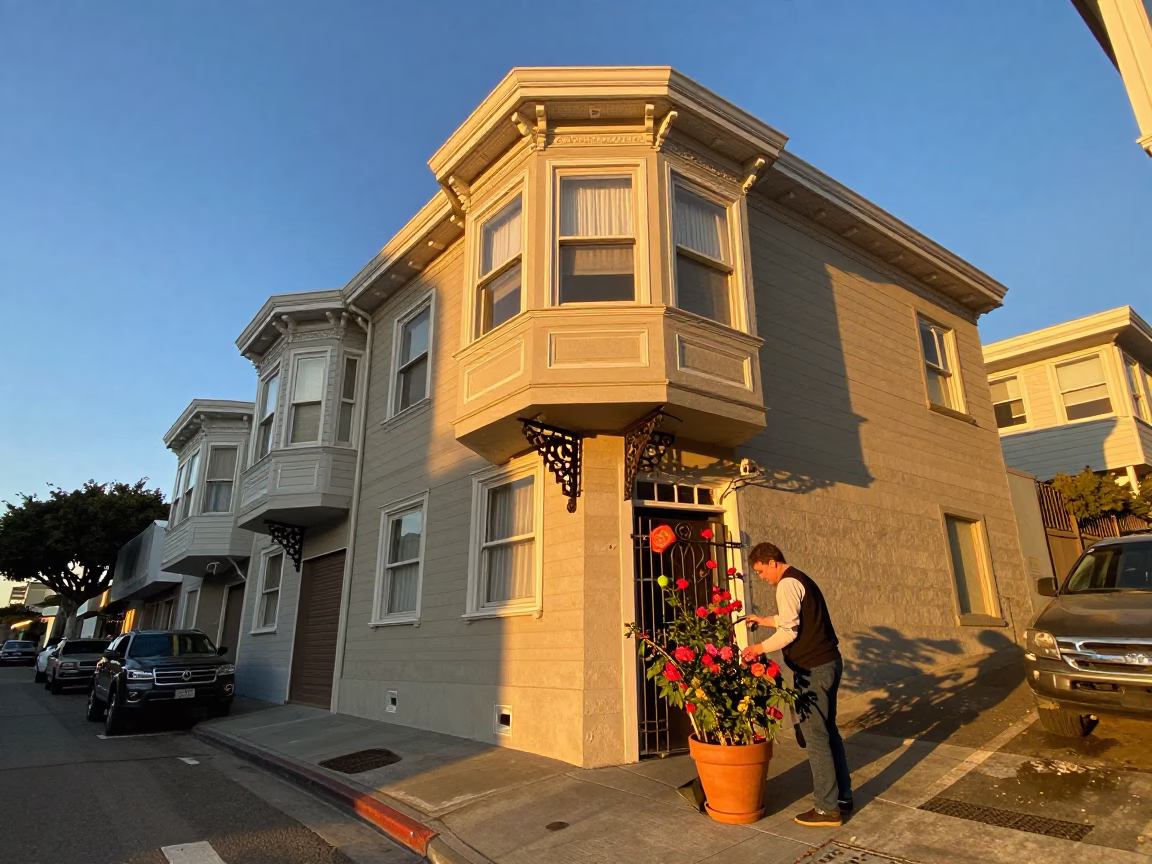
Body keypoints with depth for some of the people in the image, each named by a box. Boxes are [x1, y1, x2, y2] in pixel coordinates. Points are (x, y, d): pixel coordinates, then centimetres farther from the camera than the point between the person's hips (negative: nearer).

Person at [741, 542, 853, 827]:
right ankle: (842, 795, 28)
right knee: (828, 731, 18)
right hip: (829, 663, 10)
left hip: (813, 669, -10)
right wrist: (764, 620, 26)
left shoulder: (787, 584, -14)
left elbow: (789, 632, -19)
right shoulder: (801, 579, 15)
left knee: (816, 737, -2)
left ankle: (828, 808, 6)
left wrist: (758, 649, -9)